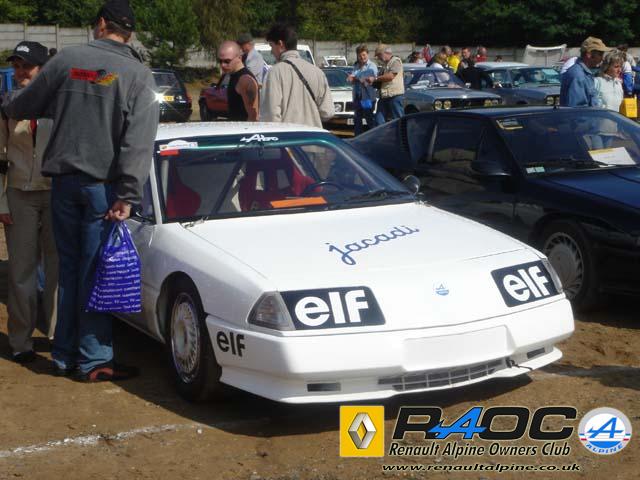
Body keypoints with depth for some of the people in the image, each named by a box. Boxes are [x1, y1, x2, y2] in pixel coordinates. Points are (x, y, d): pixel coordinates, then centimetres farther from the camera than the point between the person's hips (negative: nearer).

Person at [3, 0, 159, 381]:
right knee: (96, 273, 1)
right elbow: (139, 142, -14)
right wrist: (128, 196, -15)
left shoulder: (67, 59, 3)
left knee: (69, 268, 13)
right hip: (103, 184, -3)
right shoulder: (139, 75, -4)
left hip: (64, 180, 3)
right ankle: (94, 360, 5)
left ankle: (65, 355, 19)